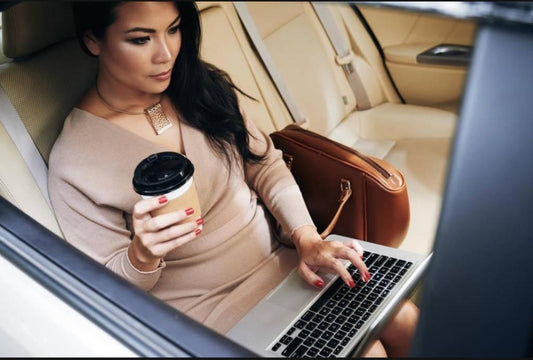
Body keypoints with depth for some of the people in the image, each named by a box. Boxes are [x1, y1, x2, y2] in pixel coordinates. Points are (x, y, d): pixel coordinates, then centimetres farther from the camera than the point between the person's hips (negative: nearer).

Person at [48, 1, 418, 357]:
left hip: (281, 258, 5)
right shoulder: (73, 163, -17)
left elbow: (266, 165, 2)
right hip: (212, 305, -4)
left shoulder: (205, 86, -3)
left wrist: (307, 238, -12)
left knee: (406, 322, -2)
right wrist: (142, 255, -31)